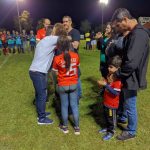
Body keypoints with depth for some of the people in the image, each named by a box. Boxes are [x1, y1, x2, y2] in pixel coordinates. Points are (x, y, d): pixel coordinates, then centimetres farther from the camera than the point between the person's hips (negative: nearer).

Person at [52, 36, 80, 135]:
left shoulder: (57, 59, -17)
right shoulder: (76, 56, -9)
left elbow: (56, 72, -6)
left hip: (63, 85, -2)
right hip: (74, 84, 2)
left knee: (64, 106, 14)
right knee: (74, 105, 12)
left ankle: (65, 127, 29)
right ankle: (77, 128, 22)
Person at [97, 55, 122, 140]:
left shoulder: (118, 79, -27)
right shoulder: (110, 75, 0)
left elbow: (116, 92, -31)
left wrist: (105, 85, -33)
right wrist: (103, 83, -6)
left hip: (112, 104, -8)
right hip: (106, 101, 8)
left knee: (112, 118, 12)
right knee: (106, 116, 25)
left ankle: (111, 132, 32)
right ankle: (108, 128, 47)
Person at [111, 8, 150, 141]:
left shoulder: (139, 34, -25)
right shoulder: (133, 33, 7)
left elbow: (132, 63, -31)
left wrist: (117, 74, -16)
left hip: (131, 79, -9)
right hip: (128, 77, 9)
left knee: (130, 106, 7)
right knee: (126, 101, 27)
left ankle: (131, 131, 28)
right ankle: (123, 118, 51)